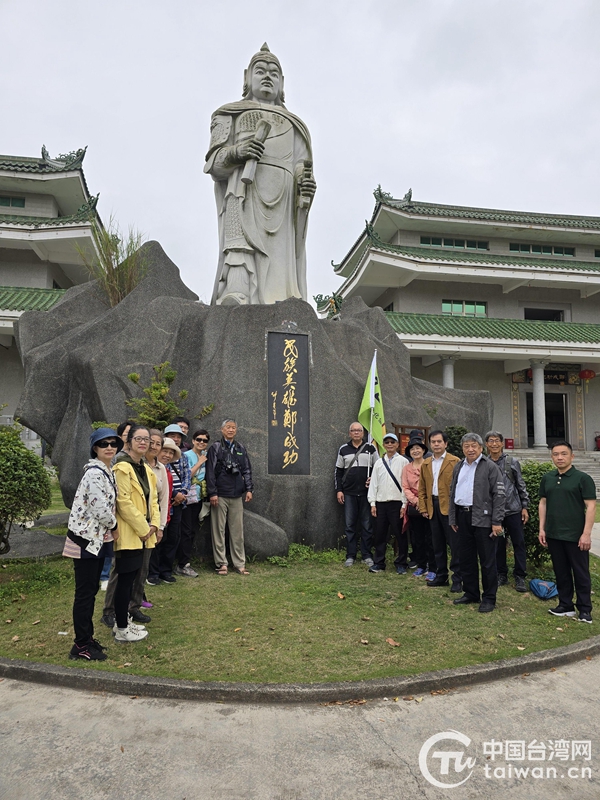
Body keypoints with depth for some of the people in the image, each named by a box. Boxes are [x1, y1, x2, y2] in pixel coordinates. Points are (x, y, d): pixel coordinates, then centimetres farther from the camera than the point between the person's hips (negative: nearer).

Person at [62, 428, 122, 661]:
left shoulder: (106, 471, 11)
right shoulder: (95, 473, -20)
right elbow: (101, 509, -23)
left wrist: (110, 529, 10)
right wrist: (114, 527, -7)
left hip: (98, 538, 10)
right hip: (86, 538, -10)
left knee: (91, 591, 17)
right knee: (84, 593, 0)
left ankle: (87, 638, 28)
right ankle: (81, 647, 11)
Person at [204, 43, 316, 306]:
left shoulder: (294, 126, 33)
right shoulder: (230, 115, 26)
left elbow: (301, 170, 20)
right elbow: (214, 164, 11)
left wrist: (305, 185, -4)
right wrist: (237, 152, -11)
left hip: (282, 202, 3)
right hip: (244, 191, -2)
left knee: (280, 259, -17)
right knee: (241, 241, -29)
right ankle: (235, 298, -46)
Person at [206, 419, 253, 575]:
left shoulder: (241, 448, 13)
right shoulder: (215, 448, 1)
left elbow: (247, 470, 14)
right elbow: (210, 471, -4)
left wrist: (249, 489, 5)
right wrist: (212, 493, -10)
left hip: (237, 496, 3)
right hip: (220, 495, -3)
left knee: (238, 530, 5)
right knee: (218, 530, 2)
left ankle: (239, 563, 12)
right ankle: (221, 563, 11)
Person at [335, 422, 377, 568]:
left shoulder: (371, 448, 5)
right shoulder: (343, 449, 7)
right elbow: (338, 471, 10)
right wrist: (339, 490, 3)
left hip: (366, 493, -1)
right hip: (349, 494, 1)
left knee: (367, 525, 4)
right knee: (350, 525, 4)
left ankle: (367, 555, 13)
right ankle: (350, 556, 11)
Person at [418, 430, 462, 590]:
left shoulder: (455, 461, -3)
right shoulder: (425, 464, 13)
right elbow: (422, 488, 15)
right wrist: (423, 508, 7)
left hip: (449, 507, -5)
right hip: (432, 507, 6)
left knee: (454, 543, -2)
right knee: (437, 543, 13)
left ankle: (457, 579, 6)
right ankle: (441, 576, 23)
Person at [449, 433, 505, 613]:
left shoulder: (490, 467, -6)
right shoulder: (458, 467, 13)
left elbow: (499, 495, -10)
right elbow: (452, 493, 19)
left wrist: (496, 522, -14)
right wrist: (452, 519, 16)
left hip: (482, 518, -6)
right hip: (462, 517, 6)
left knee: (487, 560, 2)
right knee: (466, 558, 13)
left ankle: (489, 598, 13)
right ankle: (471, 593, 26)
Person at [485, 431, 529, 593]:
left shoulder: (512, 462, 0)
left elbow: (521, 485, 4)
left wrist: (524, 507, 0)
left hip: (513, 510, -1)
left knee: (519, 543, 4)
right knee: (498, 544, 9)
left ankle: (520, 576, 16)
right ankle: (501, 575, 23)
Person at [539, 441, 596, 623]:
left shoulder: (583, 478, -7)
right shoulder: (547, 478, 7)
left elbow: (591, 506, -10)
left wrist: (586, 533, -15)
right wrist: (542, 529, 6)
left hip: (575, 536, -5)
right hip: (553, 535, 5)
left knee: (581, 573, 5)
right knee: (561, 572, 13)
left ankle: (585, 609, 17)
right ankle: (565, 606, 24)